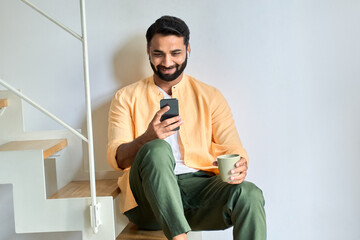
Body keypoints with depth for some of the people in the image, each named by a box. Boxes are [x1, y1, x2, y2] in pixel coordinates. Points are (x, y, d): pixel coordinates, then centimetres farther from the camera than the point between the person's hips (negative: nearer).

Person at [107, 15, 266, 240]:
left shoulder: (210, 96, 15)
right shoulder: (127, 98, 12)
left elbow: (232, 148, 7)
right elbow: (117, 158, -1)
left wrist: (240, 166, -19)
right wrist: (148, 138, -24)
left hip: (199, 184, 1)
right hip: (150, 198, -1)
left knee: (249, 194, -29)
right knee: (156, 149, -33)